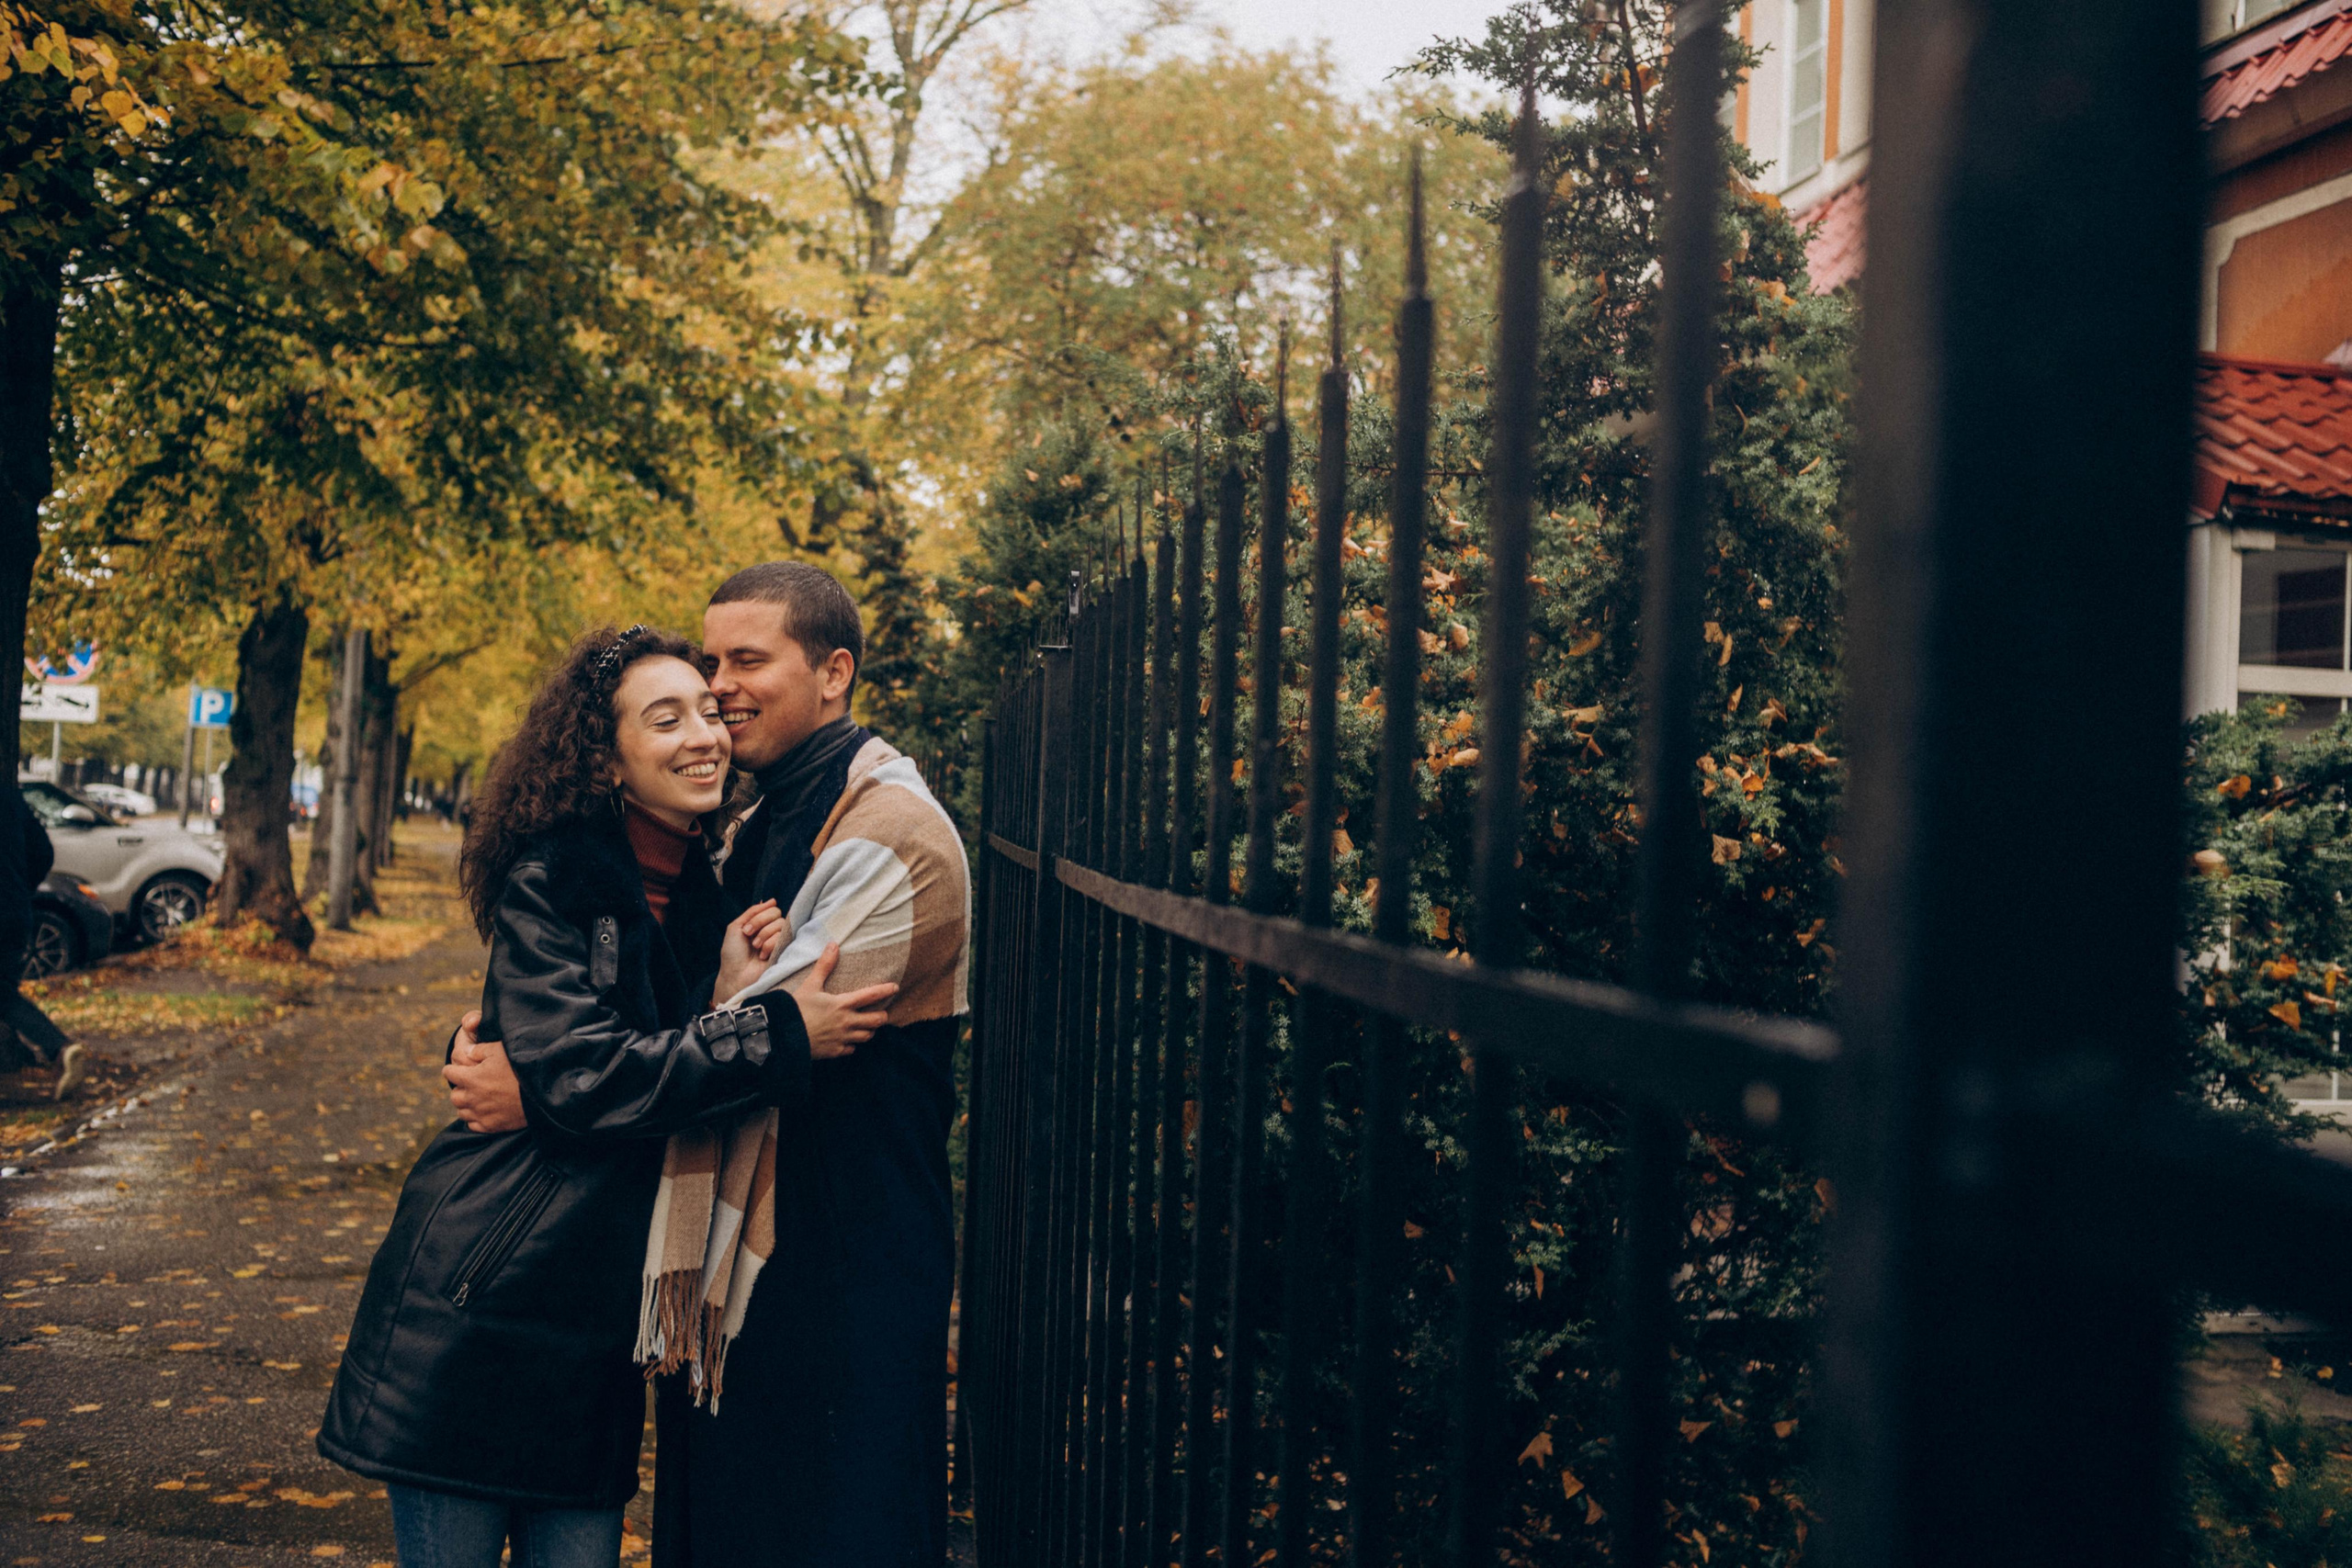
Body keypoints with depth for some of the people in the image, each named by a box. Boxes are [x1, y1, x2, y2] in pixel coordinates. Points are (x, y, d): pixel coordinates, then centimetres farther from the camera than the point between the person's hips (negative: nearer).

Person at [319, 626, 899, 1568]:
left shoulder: (709, 902, 10)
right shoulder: (549, 881, -10)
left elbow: (682, 1105, 6)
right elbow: (575, 1077, -21)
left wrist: (728, 997, -13)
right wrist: (776, 1037, -23)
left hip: (600, 1311, 6)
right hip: (480, 1304, -6)